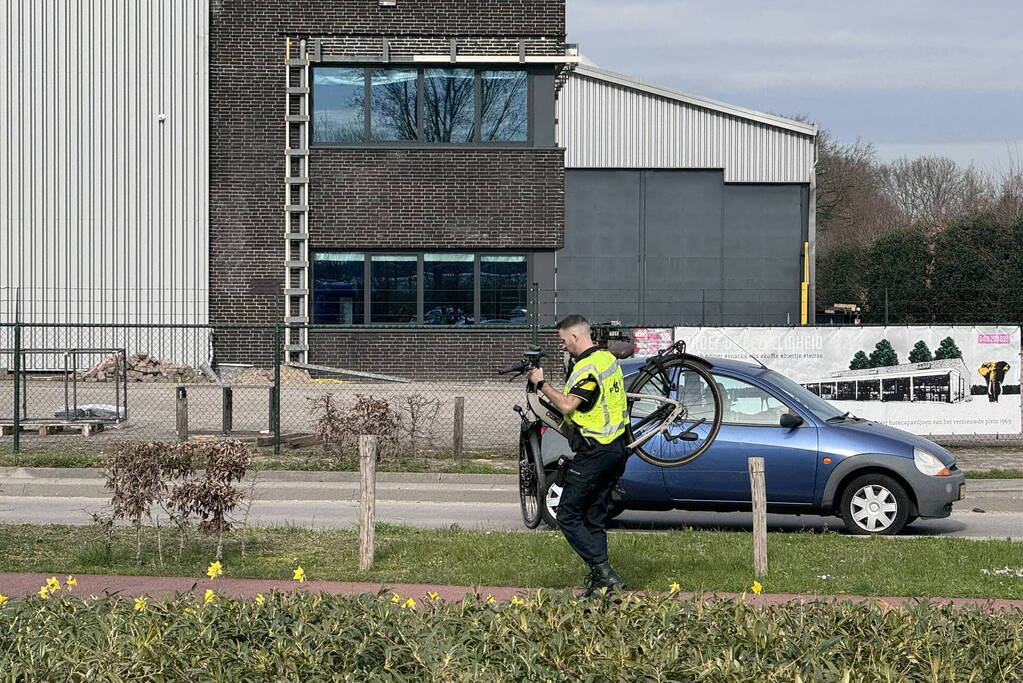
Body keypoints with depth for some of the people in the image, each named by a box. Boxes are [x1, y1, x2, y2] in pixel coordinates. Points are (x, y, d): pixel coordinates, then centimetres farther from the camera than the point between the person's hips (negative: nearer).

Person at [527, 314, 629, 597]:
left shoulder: (587, 367, -17)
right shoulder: (608, 358, 13)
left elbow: (567, 405, -23)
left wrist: (541, 383, -12)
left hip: (594, 452, -10)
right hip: (617, 449, 10)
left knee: (568, 515, -4)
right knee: (595, 517, 13)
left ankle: (603, 572, -13)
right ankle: (600, 583, 10)